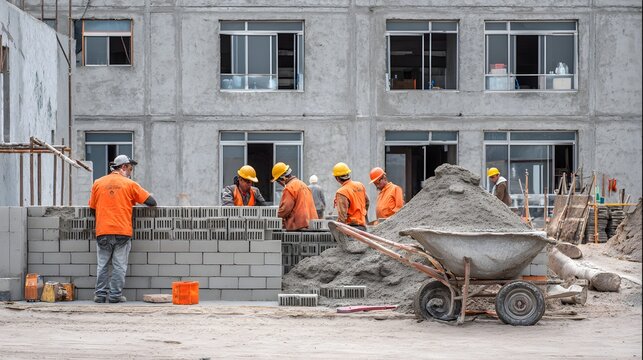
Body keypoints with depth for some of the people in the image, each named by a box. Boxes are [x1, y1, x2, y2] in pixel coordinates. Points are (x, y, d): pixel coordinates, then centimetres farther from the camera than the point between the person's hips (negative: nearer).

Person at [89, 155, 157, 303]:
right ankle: (115, 295, 2)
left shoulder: (98, 183, 7)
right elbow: (151, 202, 1)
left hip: (102, 231, 2)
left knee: (102, 265, 9)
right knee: (119, 266, 3)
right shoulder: (129, 184, 1)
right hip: (123, 232, -2)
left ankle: (100, 294, 8)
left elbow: (92, 208, 13)